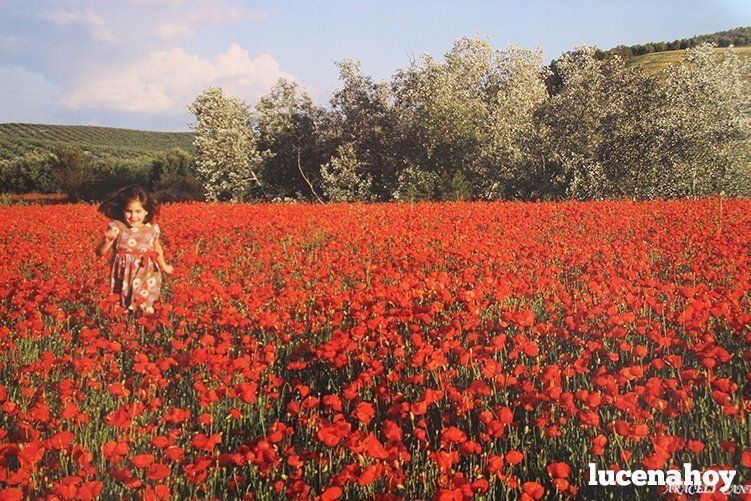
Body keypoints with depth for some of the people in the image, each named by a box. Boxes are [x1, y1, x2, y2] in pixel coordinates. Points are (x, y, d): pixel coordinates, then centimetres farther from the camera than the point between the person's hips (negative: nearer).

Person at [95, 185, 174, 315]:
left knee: (146, 310, 6)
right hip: (123, 278, -2)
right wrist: (107, 241, -33)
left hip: (147, 278, 2)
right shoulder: (116, 227, -12)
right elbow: (99, 252, -13)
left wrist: (163, 266, 29)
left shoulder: (153, 228, -3)